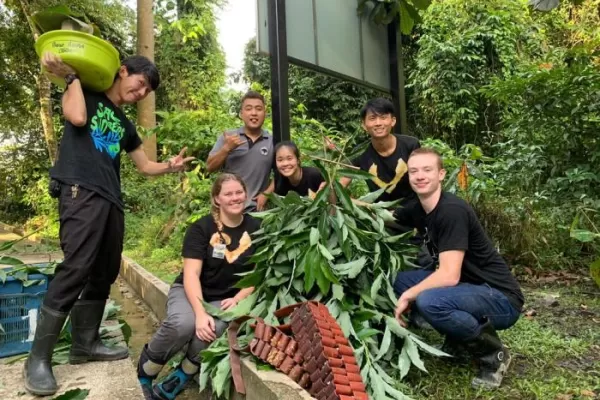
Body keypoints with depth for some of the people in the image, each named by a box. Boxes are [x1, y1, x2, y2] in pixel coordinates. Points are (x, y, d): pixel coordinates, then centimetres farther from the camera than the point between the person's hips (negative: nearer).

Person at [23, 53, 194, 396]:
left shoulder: (125, 125, 25)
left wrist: (170, 167, 5)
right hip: (81, 193, -7)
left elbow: (145, 165, 24)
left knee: (105, 273, 8)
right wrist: (72, 75, -2)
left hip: (111, 201, 8)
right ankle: (39, 357, -6)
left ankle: (85, 343, 20)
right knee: (75, 271, -16)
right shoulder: (85, 93, 9)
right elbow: (76, 117, -13)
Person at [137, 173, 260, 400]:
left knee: (215, 329, -32)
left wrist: (238, 299, -15)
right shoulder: (201, 227, -8)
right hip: (191, 292, -1)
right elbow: (191, 273, -14)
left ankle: (181, 376, -3)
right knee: (183, 324, -33)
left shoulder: (255, 229, -1)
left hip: (226, 299, 1)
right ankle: (148, 365, -2)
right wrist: (200, 313, -27)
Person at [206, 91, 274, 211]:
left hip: (256, 208, 0)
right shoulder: (227, 138, 1)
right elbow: (210, 167, -2)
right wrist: (226, 148, -16)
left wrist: (266, 193, -7)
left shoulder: (272, 142, 0)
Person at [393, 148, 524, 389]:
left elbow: (450, 276, -28)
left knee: (428, 301, -33)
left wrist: (408, 296, -18)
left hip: (501, 299, -8)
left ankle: (493, 354, -6)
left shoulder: (452, 210, -23)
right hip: (469, 289, 8)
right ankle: (460, 340, 11)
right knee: (400, 280, 1)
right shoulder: (421, 209, 2)